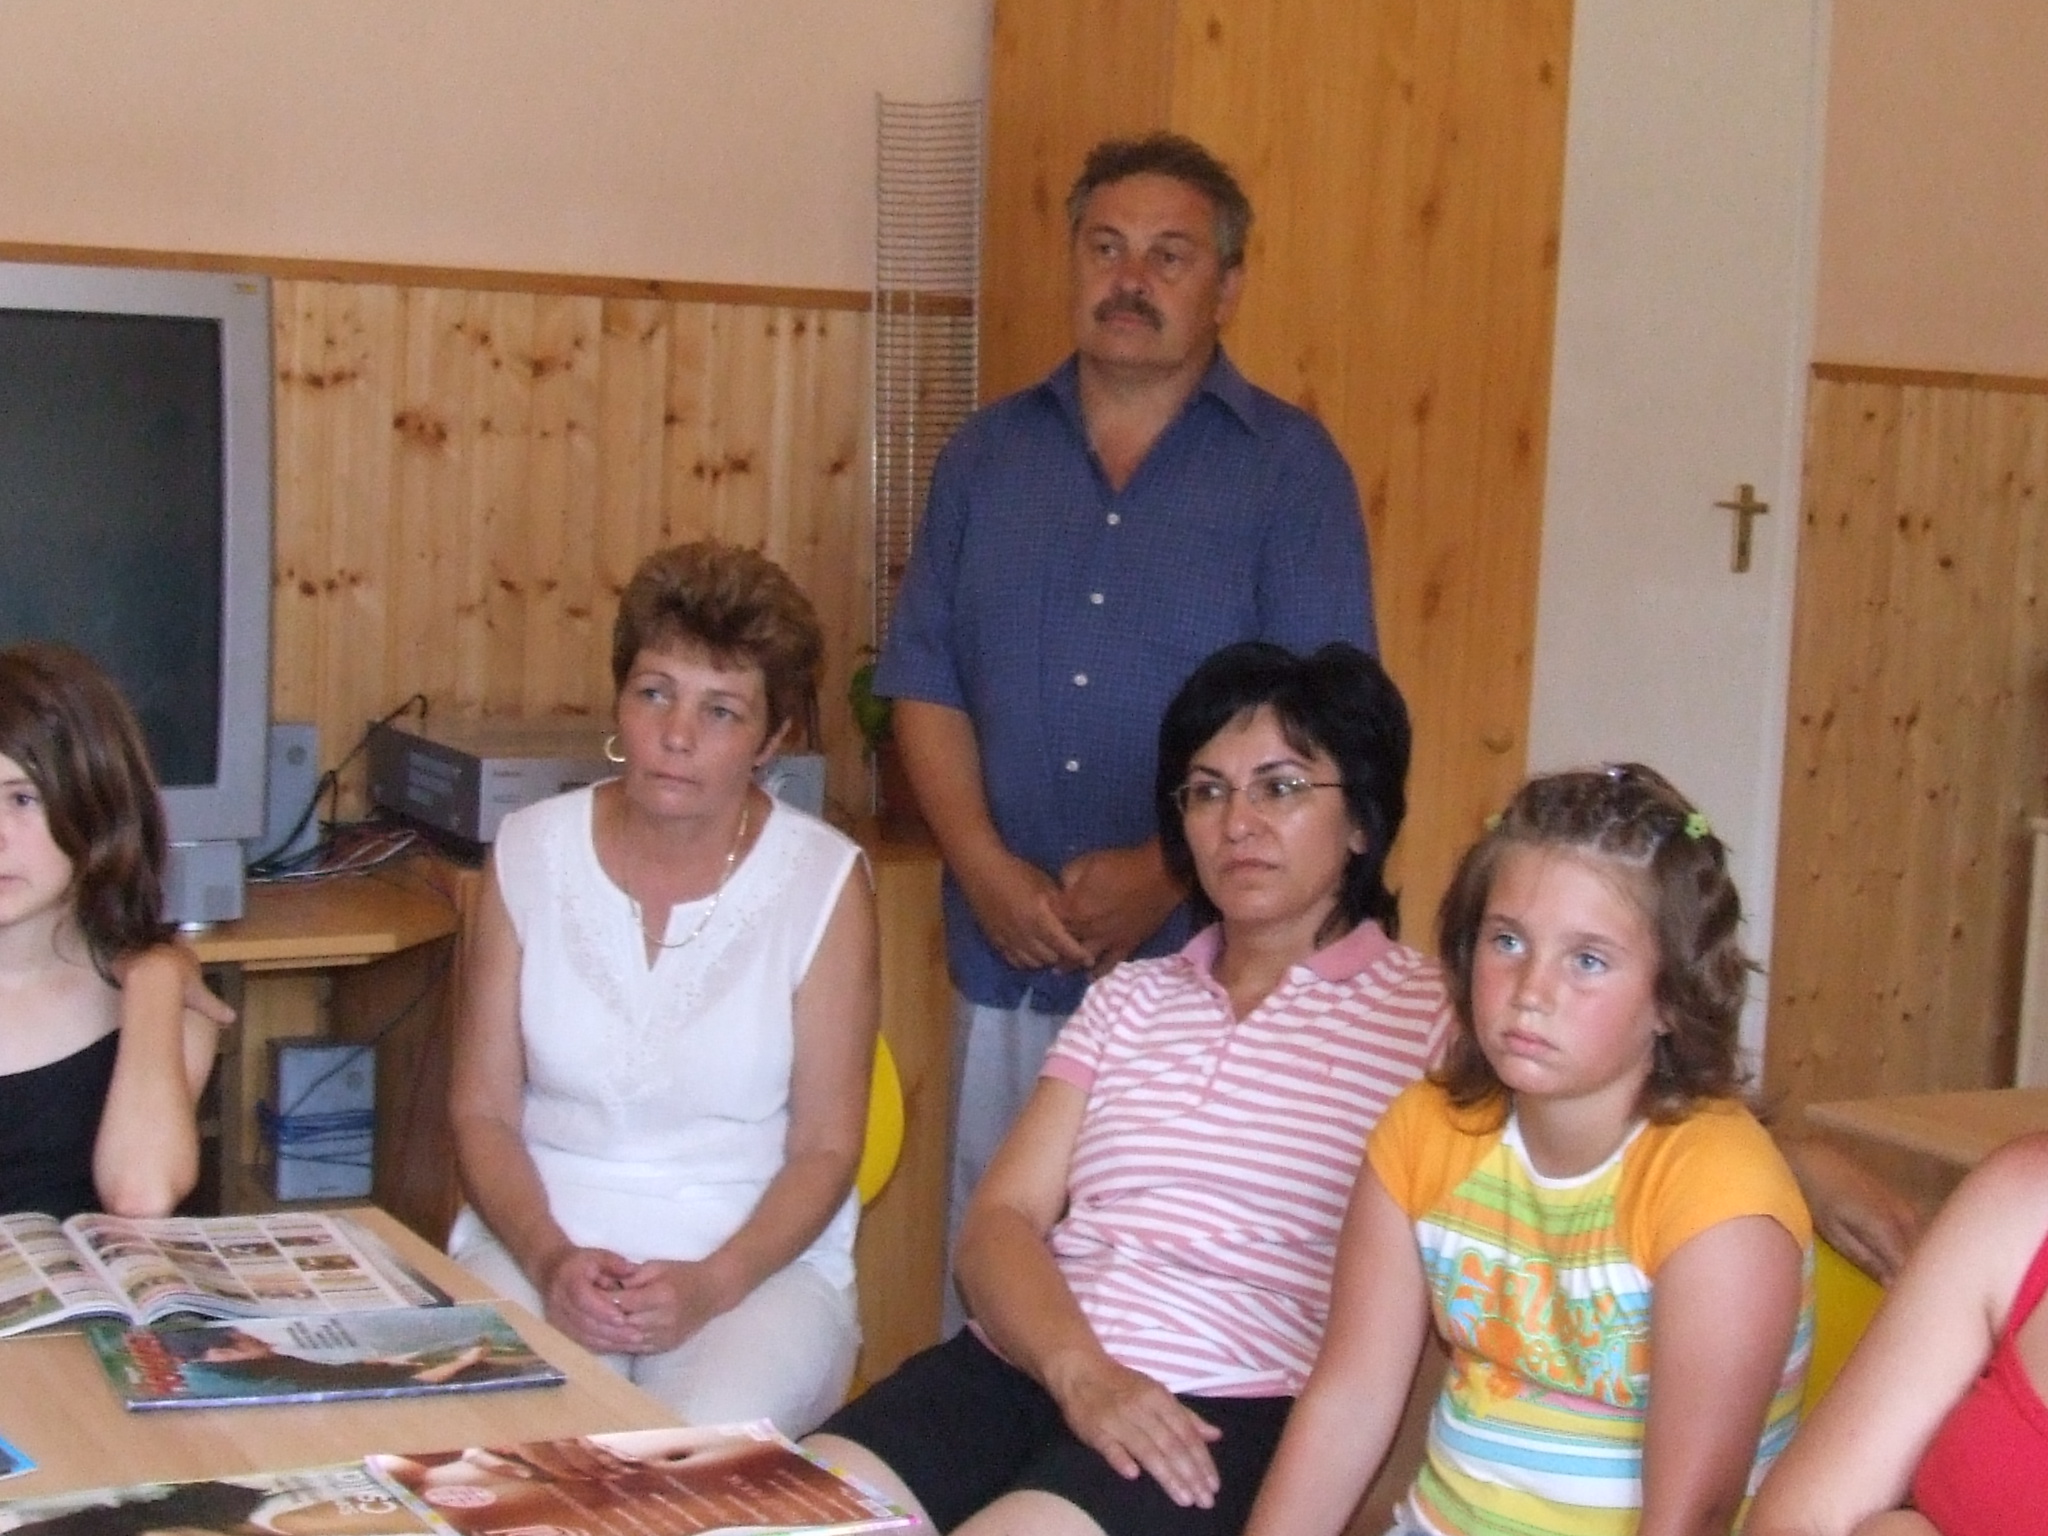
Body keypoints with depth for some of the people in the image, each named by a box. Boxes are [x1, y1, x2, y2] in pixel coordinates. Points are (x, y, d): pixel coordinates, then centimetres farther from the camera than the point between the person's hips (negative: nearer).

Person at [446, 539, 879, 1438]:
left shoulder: (824, 882, -4)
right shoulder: (530, 853, 2)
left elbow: (825, 1147, -3)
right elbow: (483, 1109, 3)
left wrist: (711, 1284, -18)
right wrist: (549, 1258, -14)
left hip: (761, 1260, -1)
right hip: (539, 1241, 1)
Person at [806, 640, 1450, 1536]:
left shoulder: (1428, 1018, 4)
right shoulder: (1129, 999, 20)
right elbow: (999, 1223, 8)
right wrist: (1080, 1370, -11)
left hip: (1225, 1408, -4)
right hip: (1027, 1362, 5)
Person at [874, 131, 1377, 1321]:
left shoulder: (1292, 467, 0)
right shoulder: (989, 454, 12)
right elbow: (926, 684, 8)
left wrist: (1164, 876, -15)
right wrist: (986, 867, -7)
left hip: (1205, 961, -3)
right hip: (1007, 962, 4)